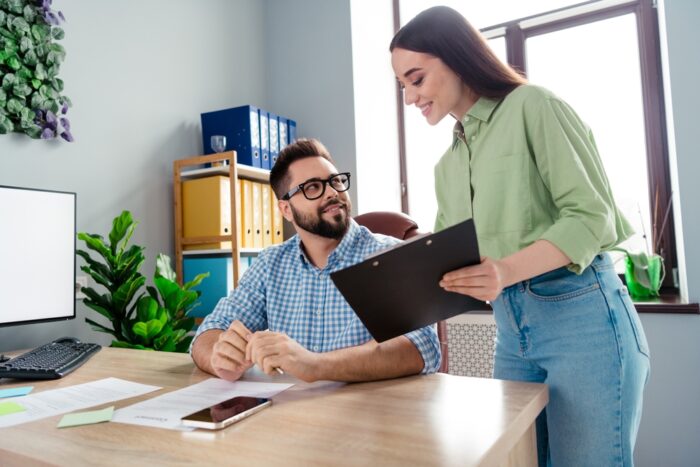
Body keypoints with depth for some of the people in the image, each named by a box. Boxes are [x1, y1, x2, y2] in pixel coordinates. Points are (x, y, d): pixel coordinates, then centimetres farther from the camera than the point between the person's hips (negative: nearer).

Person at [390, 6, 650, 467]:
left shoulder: (531, 105, -6)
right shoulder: (447, 165, 15)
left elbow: (591, 215, -14)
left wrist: (507, 270, -30)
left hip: (581, 316, -6)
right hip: (511, 329, 7)